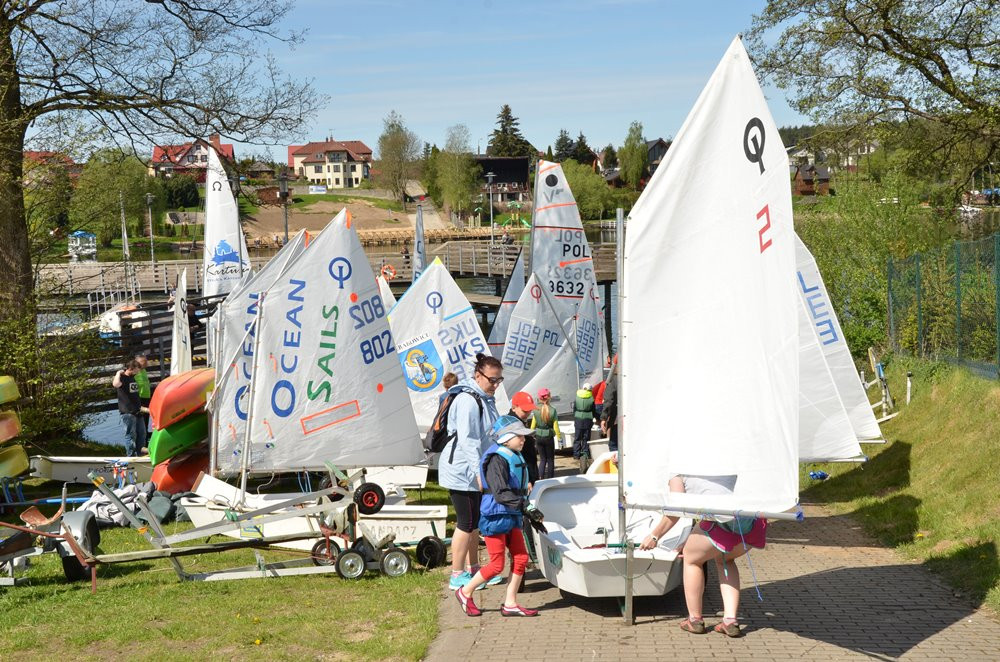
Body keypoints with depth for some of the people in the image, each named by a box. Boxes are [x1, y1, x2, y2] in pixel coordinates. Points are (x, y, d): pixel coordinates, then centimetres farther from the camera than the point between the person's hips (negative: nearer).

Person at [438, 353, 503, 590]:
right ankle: (457, 576, 4)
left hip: (475, 472, 10)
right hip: (461, 471, -10)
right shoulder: (468, 400, -20)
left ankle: (472, 569, 28)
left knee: (475, 522, 16)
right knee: (466, 523, -4)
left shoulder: (486, 399, 12)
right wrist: (479, 471, -28)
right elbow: (467, 439, -25)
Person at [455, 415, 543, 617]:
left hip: (511, 517, 9)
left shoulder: (516, 457, 12)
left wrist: (531, 516, 16)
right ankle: (465, 593, 17)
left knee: (521, 558, 6)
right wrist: (525, 507, -32)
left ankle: (510, 604, 14)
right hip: (495, 517, -9)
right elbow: (501, 493, -26)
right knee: (497, 565, -2)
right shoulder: (497, 460, -18)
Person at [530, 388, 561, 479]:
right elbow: (556, 427, -10)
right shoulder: (553, 411, -13)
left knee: (542, 459, 15)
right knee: (550, 460, 12)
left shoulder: (536, 410, -7)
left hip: (538, 437, 2)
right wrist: (559, 438, 0)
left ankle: (540, 478, 2)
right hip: (549, 437, -2)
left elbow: (533, 426, 0)